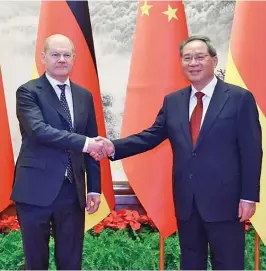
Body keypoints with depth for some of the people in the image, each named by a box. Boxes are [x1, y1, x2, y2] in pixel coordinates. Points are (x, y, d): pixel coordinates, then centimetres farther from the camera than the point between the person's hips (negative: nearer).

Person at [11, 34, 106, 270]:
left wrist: (94, 187, 7)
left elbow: (92, 145, 10)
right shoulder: (28, 92, -4)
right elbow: (39, 130, -21)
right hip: (36, 189, -4)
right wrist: (83, 143, -27)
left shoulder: (84, 96, 10)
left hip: (73, 190, 4)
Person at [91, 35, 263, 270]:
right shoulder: (172, 101, 8)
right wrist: (114, 147, -11)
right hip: (186, 201, 4)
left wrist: (249, 197, -10)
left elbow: (251, 151, -6)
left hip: (225, 200, -4)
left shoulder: (240, 98, -5)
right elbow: (150, 136, 4)